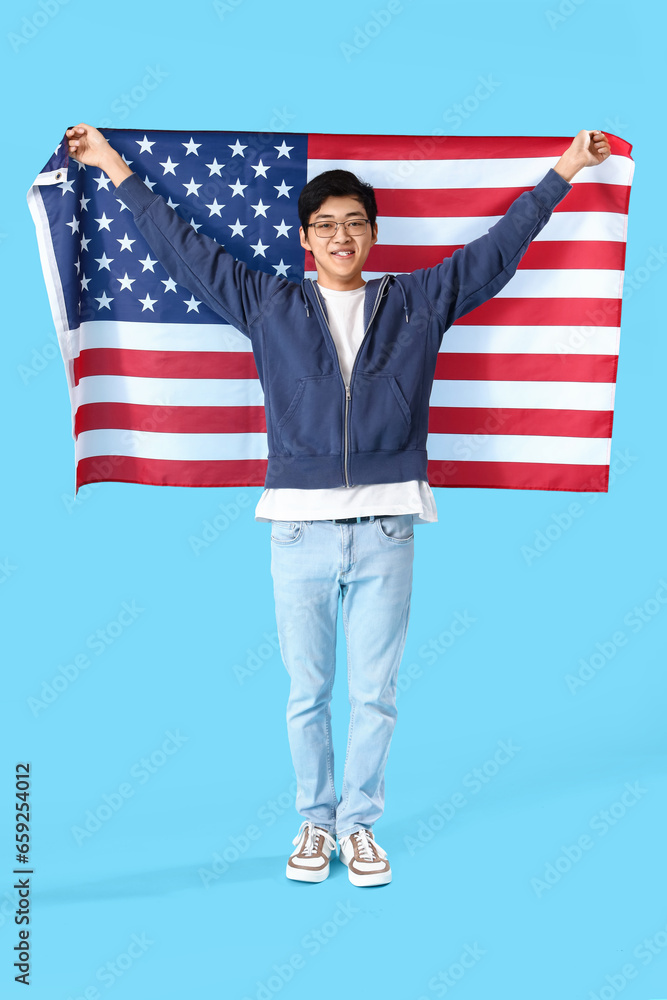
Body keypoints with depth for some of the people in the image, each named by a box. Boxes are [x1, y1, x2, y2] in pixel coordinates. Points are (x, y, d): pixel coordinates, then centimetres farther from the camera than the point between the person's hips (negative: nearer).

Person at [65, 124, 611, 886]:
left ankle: (359, 823, 22)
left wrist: (563, 170, 15)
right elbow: (186, 251, 15)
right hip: (299, 529, 0)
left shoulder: (416, 303, 11)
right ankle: (314, 822, 25)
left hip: (385, 531, 0)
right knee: (307, 693, 9)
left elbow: (497, 250, 15)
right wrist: (118, 172, 18)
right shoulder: (268, 306, 10)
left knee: (374, 694, 7)